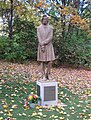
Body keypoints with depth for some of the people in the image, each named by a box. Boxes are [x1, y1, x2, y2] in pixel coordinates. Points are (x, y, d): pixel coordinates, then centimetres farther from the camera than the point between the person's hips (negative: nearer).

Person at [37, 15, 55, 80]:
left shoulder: (50, 28, 5)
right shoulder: (39, 28, 5)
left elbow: (50, 38, -5)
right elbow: (39, 38, -3)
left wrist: (43, 43, -15)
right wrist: (42, 46, -14)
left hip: (49, 46, 1)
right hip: (41, 46, -1)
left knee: (50, 62, -6)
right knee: (42, 62, 1)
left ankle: (47, 74, 14)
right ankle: (43, 76, 8)